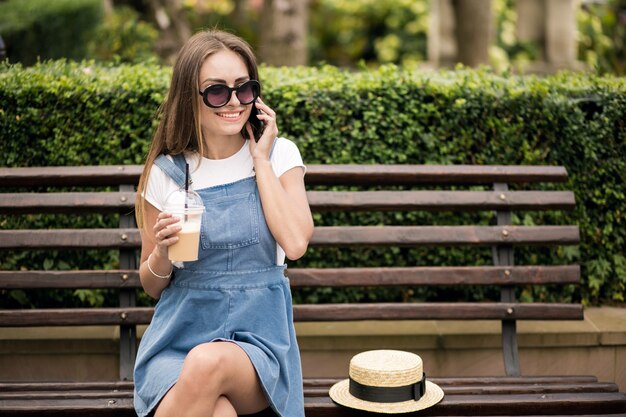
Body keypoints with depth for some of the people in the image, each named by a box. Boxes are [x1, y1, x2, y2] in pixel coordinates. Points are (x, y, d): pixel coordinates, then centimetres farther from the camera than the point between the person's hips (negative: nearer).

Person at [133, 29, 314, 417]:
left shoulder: (280, 154, 2)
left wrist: (260, 159, -8)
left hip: (259, 334, 0)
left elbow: (295, 243, -14)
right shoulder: (167, 172, 1)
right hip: (183, 334, 0)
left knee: (208, 362, -35)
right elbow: (152, 285, 8)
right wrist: (163, 251, -14)